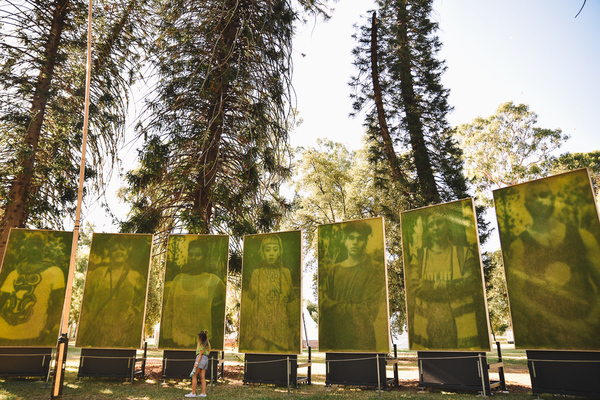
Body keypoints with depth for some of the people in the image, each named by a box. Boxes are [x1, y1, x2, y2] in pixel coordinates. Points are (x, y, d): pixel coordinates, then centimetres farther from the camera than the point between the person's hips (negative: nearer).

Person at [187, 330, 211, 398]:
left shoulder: (202, 343, -7)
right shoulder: (207, 343, 18)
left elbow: (201, 353, -14)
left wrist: (197, 362, -17)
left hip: (201, 359, -9)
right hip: (206, 359, 9)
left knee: (194, 376, -3)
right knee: (202, 377, 6)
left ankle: (193, 393, -3)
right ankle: (203, 393, 2)